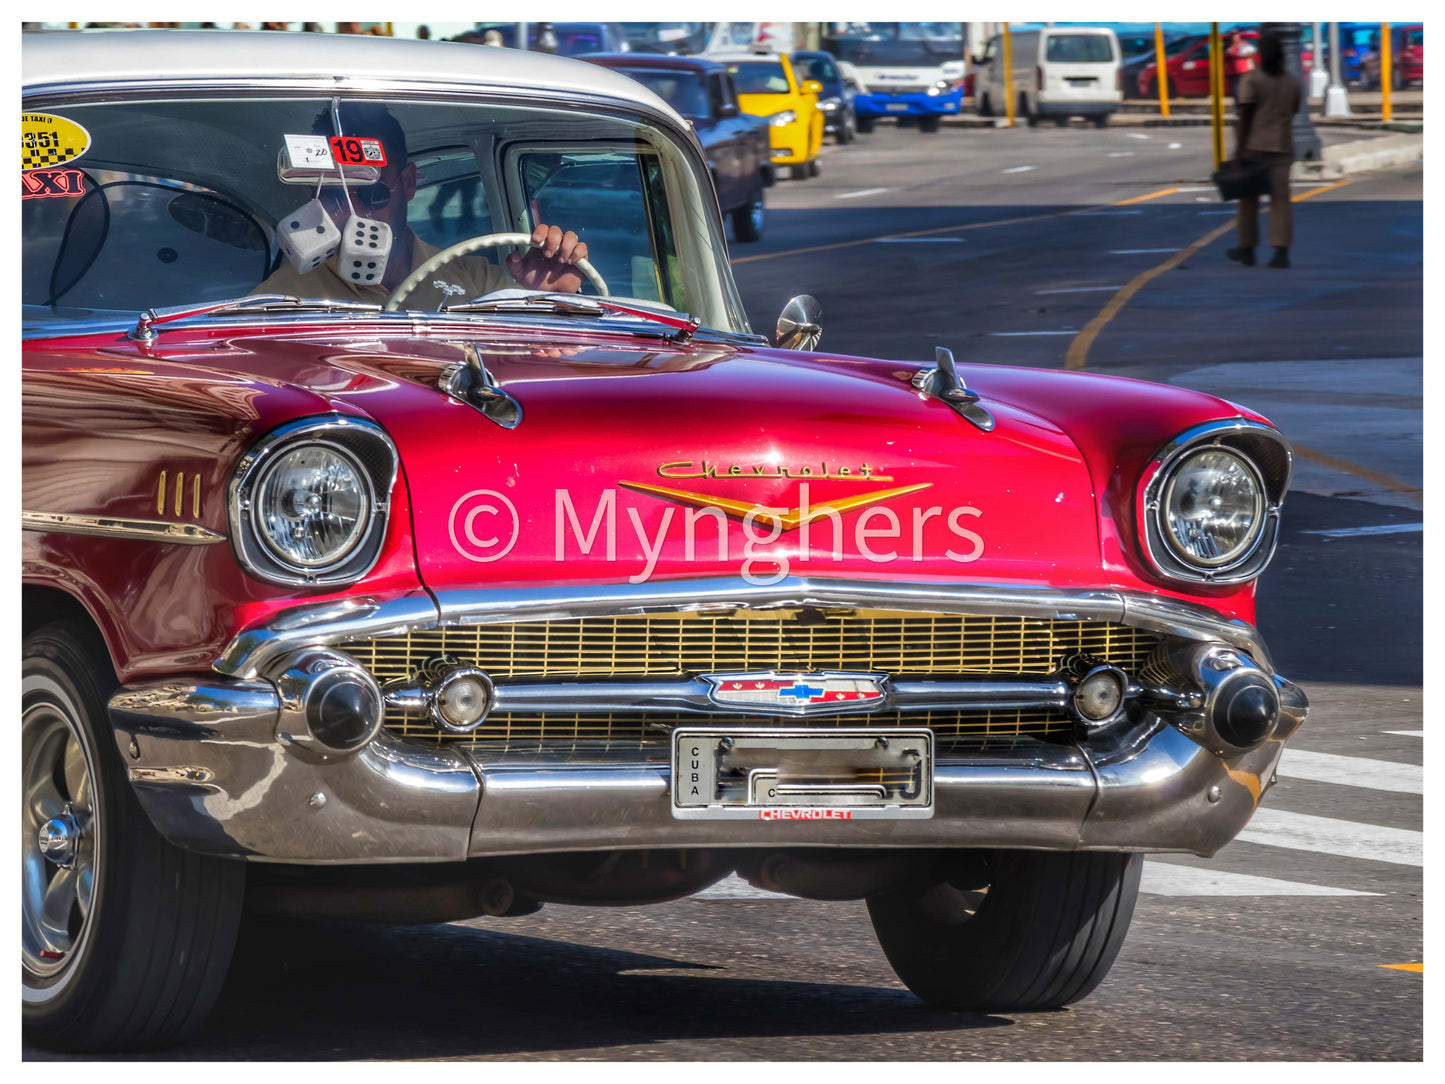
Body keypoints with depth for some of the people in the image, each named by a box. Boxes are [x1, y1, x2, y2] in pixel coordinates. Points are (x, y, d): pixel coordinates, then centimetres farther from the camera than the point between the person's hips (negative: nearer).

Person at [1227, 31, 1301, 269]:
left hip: (1254, 146, -3)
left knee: (1249, 198, 9)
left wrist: (1239, 149, -13)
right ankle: (1281, 252, -11)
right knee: (1281, 198, -1)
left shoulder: (1250, 80, -8)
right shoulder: (1293, 83, 6)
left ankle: (1247, 249, 17)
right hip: (1282, 147, 3)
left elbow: (1245, 116, -12)